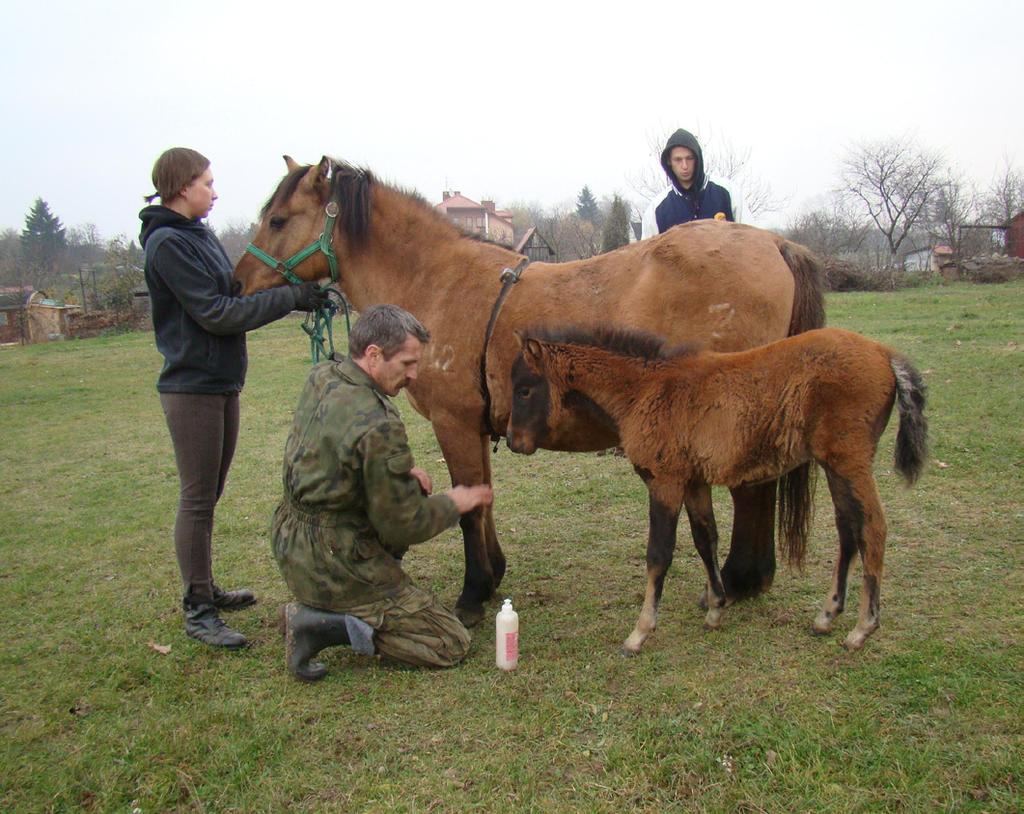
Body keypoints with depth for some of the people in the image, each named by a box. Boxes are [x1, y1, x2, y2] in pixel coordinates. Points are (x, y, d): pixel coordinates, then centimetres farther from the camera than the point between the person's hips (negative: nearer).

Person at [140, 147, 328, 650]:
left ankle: (204, 589, 31)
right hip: (193, 388, -9)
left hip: (221, 384, 9)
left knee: (208, 496, 17)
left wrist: (298, 296, 1)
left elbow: (235, 292, 13)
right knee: (197, 500, -2)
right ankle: (197, 611, 8)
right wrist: (290, 298, -18)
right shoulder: (167, 243, -16)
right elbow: (216, 313, -21)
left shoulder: (199, 236, 13)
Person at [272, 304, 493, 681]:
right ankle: (322, 622, -8)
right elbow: (403, 526, -18)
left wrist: (402, 472, 6)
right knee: (453, 644, 0)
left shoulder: (321, 378, 0)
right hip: (332, 563, -9)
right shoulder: (378, 426, -27)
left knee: (409, 491, 25)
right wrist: (454, 503, 0)